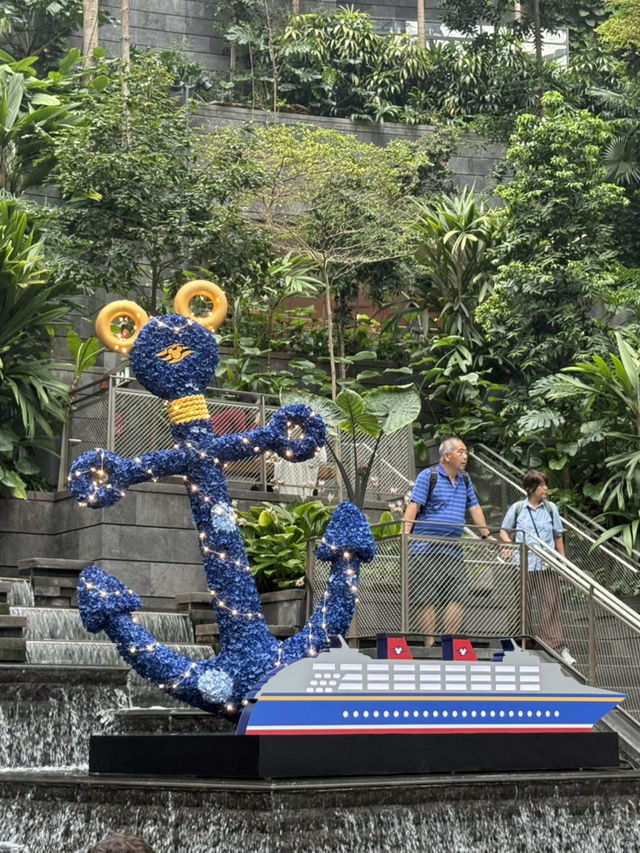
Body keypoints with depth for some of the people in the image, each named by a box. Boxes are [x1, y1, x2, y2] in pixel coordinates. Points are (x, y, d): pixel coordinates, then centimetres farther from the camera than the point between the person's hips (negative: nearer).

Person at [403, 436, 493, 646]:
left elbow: (474, 509, 23)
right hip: (426, 549, -6)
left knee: (458, 597, -4)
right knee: (428, 600, -5)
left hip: (453, 550, 6)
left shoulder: (465, 480, 17)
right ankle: (429, 645, -2)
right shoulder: (428, 476, -1)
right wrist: (405, 533, -19)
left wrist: (487, 535, 21)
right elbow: (413, 506, -8)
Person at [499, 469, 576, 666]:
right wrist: (509, 544, -6)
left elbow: (558, 537, 12)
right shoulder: (517, 508, 3)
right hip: (523, 564, 0)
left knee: (551, 606, -4)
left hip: (547, 566, 0)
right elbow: (504, 530, 13)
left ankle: (557, 647, -4)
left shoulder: (551, 508, 7)